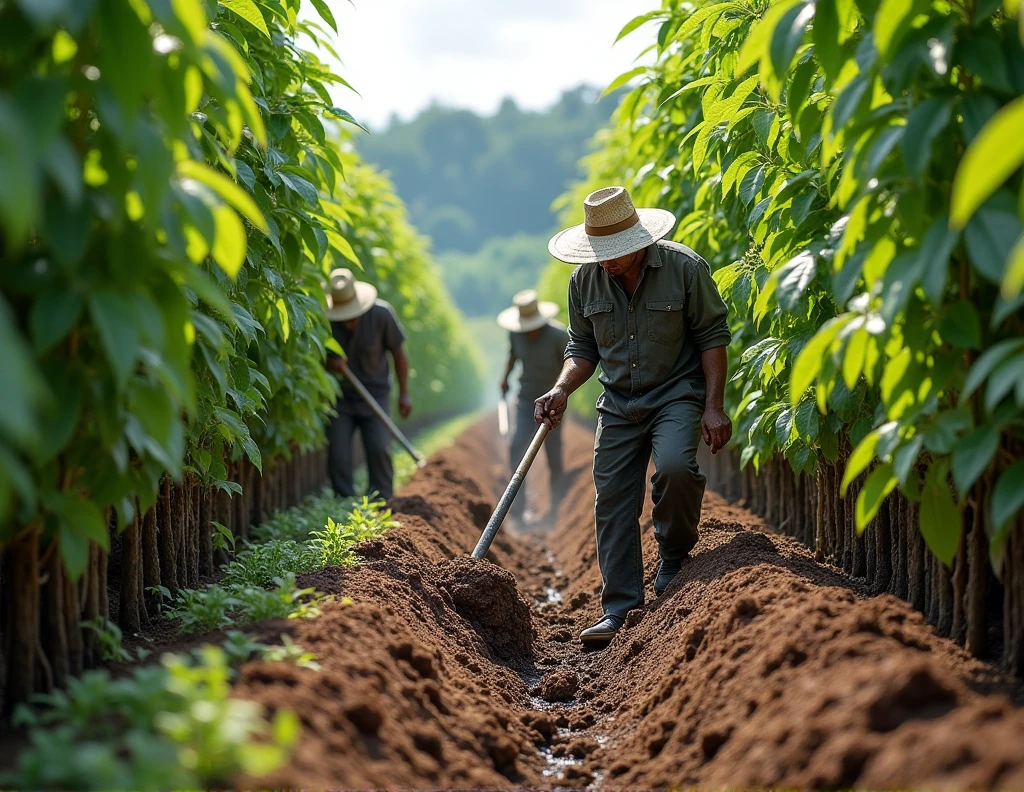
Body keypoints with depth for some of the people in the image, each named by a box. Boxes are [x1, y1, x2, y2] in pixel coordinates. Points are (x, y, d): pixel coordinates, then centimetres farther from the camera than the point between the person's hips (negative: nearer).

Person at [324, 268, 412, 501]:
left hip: (375, 393, -1)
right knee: (337, 452, -8)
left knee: (379, 448, -11)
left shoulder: (381, 314, -15)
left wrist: (404, 394, -2)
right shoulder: (323, 320, -17)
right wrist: (329, 362, -25)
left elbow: (398, 353, -2)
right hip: (339, 395, 1)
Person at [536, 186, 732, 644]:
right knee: (612, 501, 1)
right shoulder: (585, 280, 0)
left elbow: (712, 335, -7)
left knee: (674, 467, -30)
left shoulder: (684, 267, -12)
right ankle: (619, 609, 9)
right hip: (619, 404, 4)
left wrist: (714, 406, -12)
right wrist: (561, 391, -9)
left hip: (678, 393, -4)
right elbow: (583, 348, 9)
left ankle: (675, 560, -3)